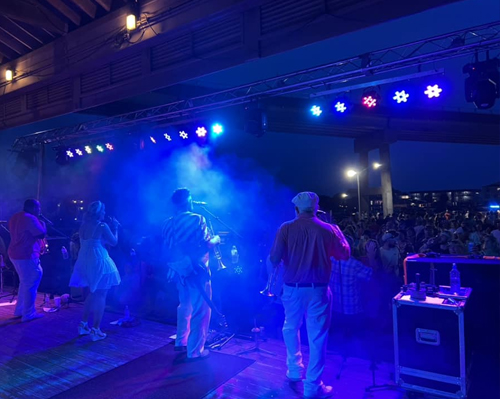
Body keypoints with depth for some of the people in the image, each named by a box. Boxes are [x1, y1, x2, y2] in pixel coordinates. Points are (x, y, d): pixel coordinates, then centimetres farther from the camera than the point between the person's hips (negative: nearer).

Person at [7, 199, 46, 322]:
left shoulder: (15, 217, 15)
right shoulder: (30, 219, -17)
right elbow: (42, 234, -17)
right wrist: (42, 223, -1)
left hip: (15, 254, 10)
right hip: (26, 256, -10)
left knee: (25, 282, 20)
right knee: (30, 284, -2)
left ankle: (19, 310, 26)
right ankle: (28, 314, 3)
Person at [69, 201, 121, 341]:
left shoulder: (83, 226, 7)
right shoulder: (102, 226, -14)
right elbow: (114, 242, -6)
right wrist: (115, 228, 7)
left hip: (85, 262, 7)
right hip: (99, 263, -7)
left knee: (92, 293, 21)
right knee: (100, 296, 2)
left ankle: (83, 325, 26)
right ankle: (95, 330, 4)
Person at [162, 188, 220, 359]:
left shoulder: (168, 223, 6)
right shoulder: (197, 219, -15)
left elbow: (166, 249, 12)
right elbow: (207, 244, -19)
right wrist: (216, 239, 0)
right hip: (197, 269, -7)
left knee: (185, 306, 23)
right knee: (200, 310, 3)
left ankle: (181, 342, 32)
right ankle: (195, 350, 9)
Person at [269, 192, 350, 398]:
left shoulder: (286, 228, -8)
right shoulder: (328, 229, -6)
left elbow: (274, 259, -10)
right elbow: (345, 254, 6)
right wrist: (339, 232, 20)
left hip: (292, 288, 1)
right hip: (318, 289, -1)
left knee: (291, 328, 24)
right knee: (317, 335, 9)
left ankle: (294, 370, 38)